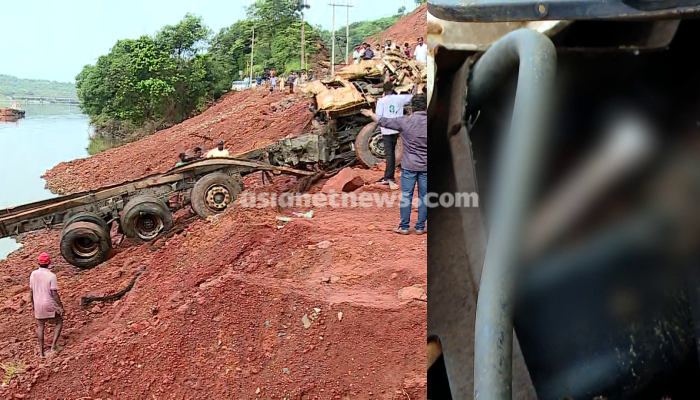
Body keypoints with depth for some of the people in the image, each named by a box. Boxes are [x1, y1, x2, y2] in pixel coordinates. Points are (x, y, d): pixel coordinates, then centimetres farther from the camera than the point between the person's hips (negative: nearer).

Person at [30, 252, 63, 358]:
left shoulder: (33, 274, -3)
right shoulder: (52, 276, -17)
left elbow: (31, 291, 5)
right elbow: (54, 294, -17)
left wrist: (32, 304, 19)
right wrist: (60, 306, -8)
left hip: (38, 305, 4)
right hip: (50, 305, -4)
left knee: (40, 326, 18)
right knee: (59, 322, 17)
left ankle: (41, 351, 20)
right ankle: (53, 345, 7)